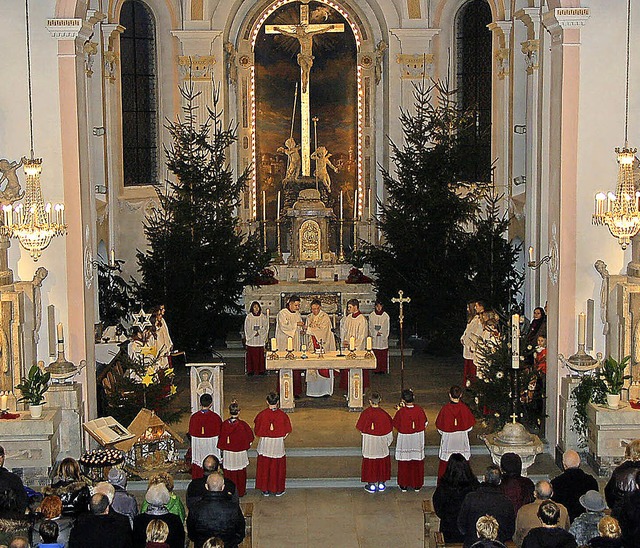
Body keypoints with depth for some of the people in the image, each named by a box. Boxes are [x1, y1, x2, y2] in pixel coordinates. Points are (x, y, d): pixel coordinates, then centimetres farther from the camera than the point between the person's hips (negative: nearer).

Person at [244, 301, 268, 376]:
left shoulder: (263, 317, 7)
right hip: (251, 340, -1)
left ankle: (261, 370, 3)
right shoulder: (248, 317, 3)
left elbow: (265, 328, 4)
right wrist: (254, 333, -10)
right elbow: (247, 329, 1)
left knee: (260, 355, -1)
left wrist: (259, 332, -11)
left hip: (260, 340, 1)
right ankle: (250, 370, 2)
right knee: (251, 355, -2)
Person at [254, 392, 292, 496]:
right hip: (278, 445, 0)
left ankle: (265, 490, 21)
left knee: (264, 467, 14)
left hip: (265, 444, 0)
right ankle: (278, 490, 21)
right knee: (278, 467, 13)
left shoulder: (262, 414, -13)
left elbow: (257, 431, -4)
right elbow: (287, 432, -5)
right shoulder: (282, 415, -13)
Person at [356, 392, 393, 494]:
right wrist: (388, 441, 9)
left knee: (369, 462, 12)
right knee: (382, 461, 16)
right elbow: (388, 431, -7)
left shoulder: (365, 413, -15)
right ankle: (381, 484, 24)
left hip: (368, 444, 0)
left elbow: (361, 428, -4)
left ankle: (371, 485, 18)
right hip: (381, 443, 0)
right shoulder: (384, 414, -15)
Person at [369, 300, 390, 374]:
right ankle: (376, 369, 4)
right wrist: (376, 333, -10)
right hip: (374, 338, 0)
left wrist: (384, 336, -7)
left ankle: (383, 369, 5)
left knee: (383, 354, 0)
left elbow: (387, 328, 3)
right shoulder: (371, 315, 2)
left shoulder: (386, 316, 1)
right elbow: (370, 327, 3)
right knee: (375, 354, -1)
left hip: (383, 338, 0)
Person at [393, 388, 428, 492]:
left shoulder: (400, 412, -20)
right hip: (417, 440, 2)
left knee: (404, 463, 13)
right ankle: (417, 485, 23)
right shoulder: (419, 410, -14)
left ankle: (404, 485, 21)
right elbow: (424, 424, -1)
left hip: (404, 440, -1)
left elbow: (396, 425, -4)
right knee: (417, 463, 14)